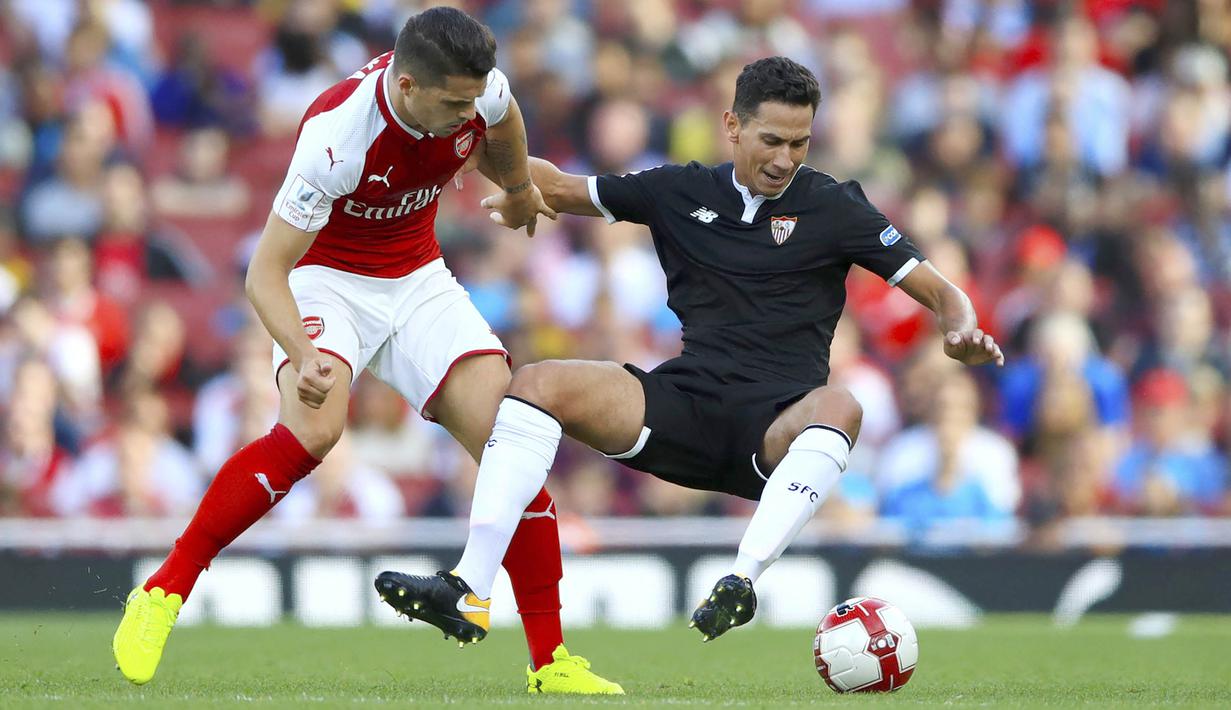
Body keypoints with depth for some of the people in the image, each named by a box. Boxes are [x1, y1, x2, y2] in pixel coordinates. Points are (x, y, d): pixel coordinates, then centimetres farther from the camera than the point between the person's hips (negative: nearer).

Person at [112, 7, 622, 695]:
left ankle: (550, 658, -3)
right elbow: (265, 273, -30)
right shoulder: (337, 135, -33)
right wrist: (304, 356, -47)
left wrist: (520, 189, 32)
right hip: (327, 280, -5)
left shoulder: (477, 90, -17)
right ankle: (161, 595, -21)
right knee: (314, 429, -33)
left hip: (419, 280, 5)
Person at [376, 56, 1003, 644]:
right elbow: (561, 188, 20)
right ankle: (469, 586, -29)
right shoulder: (681, 192, 11)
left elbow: (940, 293, 3)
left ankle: (742, 579, -51)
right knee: (537, 383, -19)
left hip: (775, 427, -3)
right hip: (684, 406, 3)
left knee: (839, 407, -39)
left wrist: (960, 333, -20)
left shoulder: (833, 208, 3)